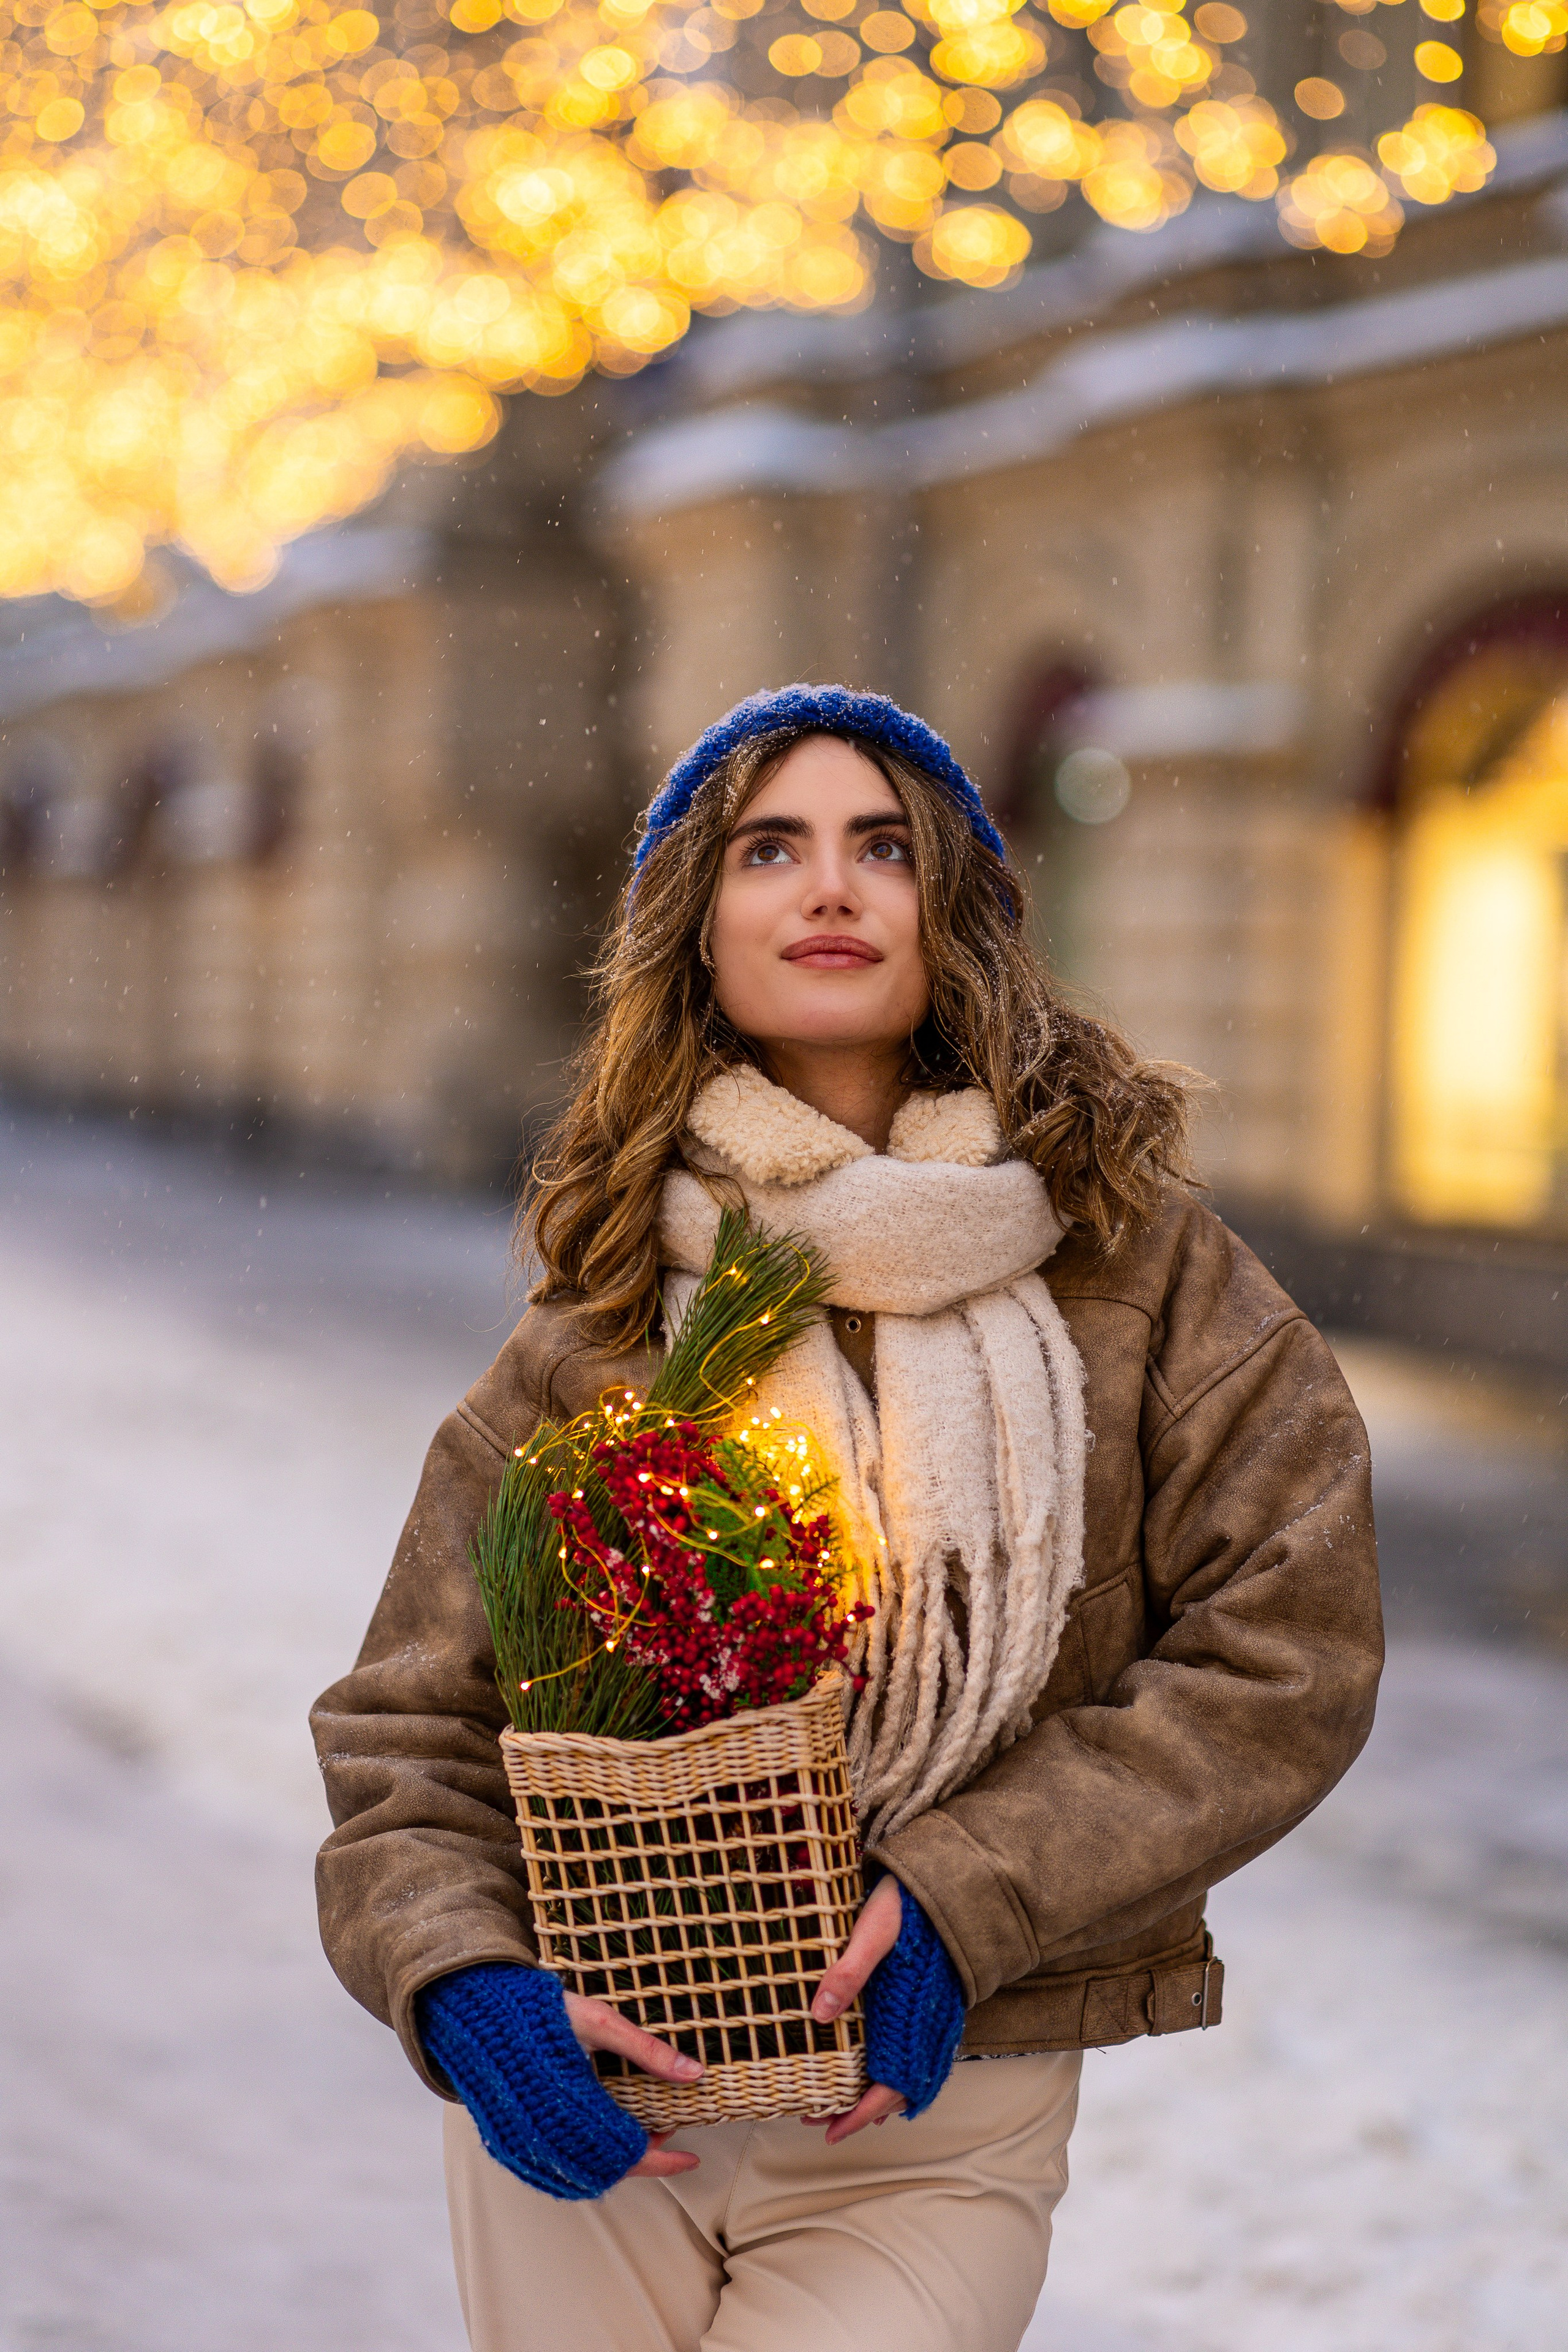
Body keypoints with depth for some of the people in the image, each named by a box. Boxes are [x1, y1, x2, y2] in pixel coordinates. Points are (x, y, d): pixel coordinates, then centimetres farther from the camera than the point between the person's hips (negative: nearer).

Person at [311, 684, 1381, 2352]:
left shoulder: (1125, 1254, -2)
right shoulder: (599, 1327, -1)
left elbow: (1285, 1649, -6)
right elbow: (408, 1735, 0)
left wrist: (963, 1897, -15)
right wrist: (464, 1991, -20)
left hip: (925, 2133, -1)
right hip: (594, 2112, 1)